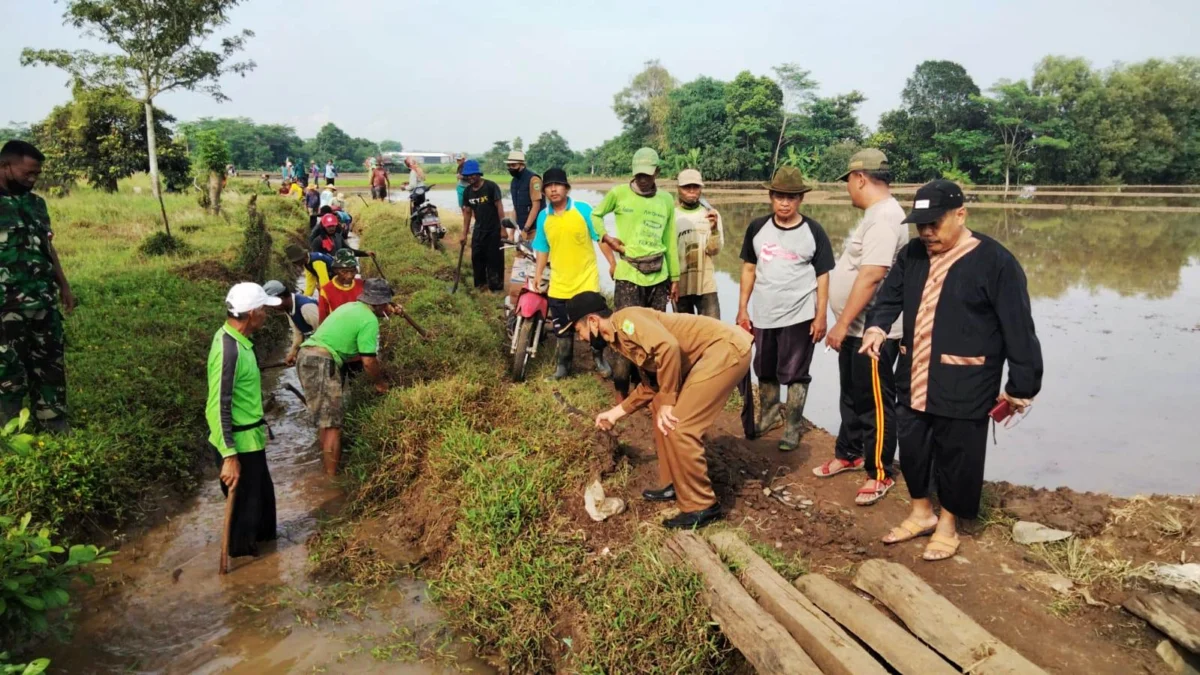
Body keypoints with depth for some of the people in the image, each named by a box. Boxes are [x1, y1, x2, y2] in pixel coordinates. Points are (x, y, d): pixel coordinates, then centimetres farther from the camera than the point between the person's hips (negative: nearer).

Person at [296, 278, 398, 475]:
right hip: (321, 362, -10)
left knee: (324, 419, 20)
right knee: (333, 423, -4)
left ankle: (327, 466, 29)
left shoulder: (352, 307, 19)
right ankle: (332, 475, -1)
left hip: (306, 356, 10)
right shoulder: (369, 320, -8)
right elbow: (368, 361, -9)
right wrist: (380, 382, 8)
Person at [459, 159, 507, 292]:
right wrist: (464, 234, 9)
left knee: (494, 258, -1)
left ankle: (496, 286, 7)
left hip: (494, 230, -6)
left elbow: (499, 207, -14)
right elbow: (467, 212, 10)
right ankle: (480, 284, 24)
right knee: (476, 257, 10)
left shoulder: (491, 187, -14)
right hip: (479, 230, 6)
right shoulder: (467, 191, 4)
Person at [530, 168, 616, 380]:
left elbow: (601, 237, -4)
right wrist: (537, 277, 6)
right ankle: (563, 363, 29)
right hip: (558, 283, 3)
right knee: (562, 328, 12)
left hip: (586, 280, -3)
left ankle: (599, 359, 28)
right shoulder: (543, 217, 2)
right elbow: (542, 251, 9)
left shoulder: (583, 210, -7)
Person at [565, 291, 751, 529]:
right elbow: (650, 386, 26)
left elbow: (668, 346, -28)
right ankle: (673, 485, 27)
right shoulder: (620, 338, 18)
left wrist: (667, 402, -18)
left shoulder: (624, 320, -12)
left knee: (677, 426, -11)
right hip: (708, 354, 10)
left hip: (726, 349, -10)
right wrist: (615, 413, 31)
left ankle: (700, 506, 3)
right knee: (659, 410, 17)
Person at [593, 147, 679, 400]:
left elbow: (670, 242, 12)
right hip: (628, 275, -3)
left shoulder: (666, 200, 8)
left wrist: (675, 277, 12)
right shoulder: (618, 193, -2)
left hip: (658, 277, 4)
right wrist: (610, 259, 1)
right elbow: (595, 216, 9)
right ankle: (621, 395, 4)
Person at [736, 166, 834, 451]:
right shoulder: (757, 228, 1)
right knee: (765, 371, 18)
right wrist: (742, 308, 4)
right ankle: (769, 412, 39)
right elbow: (749, 269, 7)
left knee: (795, 374, 4)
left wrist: (820, 317, -6)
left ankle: (793, 427, 17)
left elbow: (822, 276, -3)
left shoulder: (813, 231, -6)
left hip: (799, 316, -3)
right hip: (763, 315, 3)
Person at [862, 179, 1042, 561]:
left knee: (957, 455, 8)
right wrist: (877, 327, -13)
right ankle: (921, 513, 37)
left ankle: (948, 524, 29)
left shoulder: (994, 261, -13)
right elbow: (889, 297, 11)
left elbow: (1018, 328, -11)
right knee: (912, 447, 16)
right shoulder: (911, 255, 4)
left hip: (963, 385, -5)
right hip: (914, 378, 6)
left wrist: (1021, 386, -9)